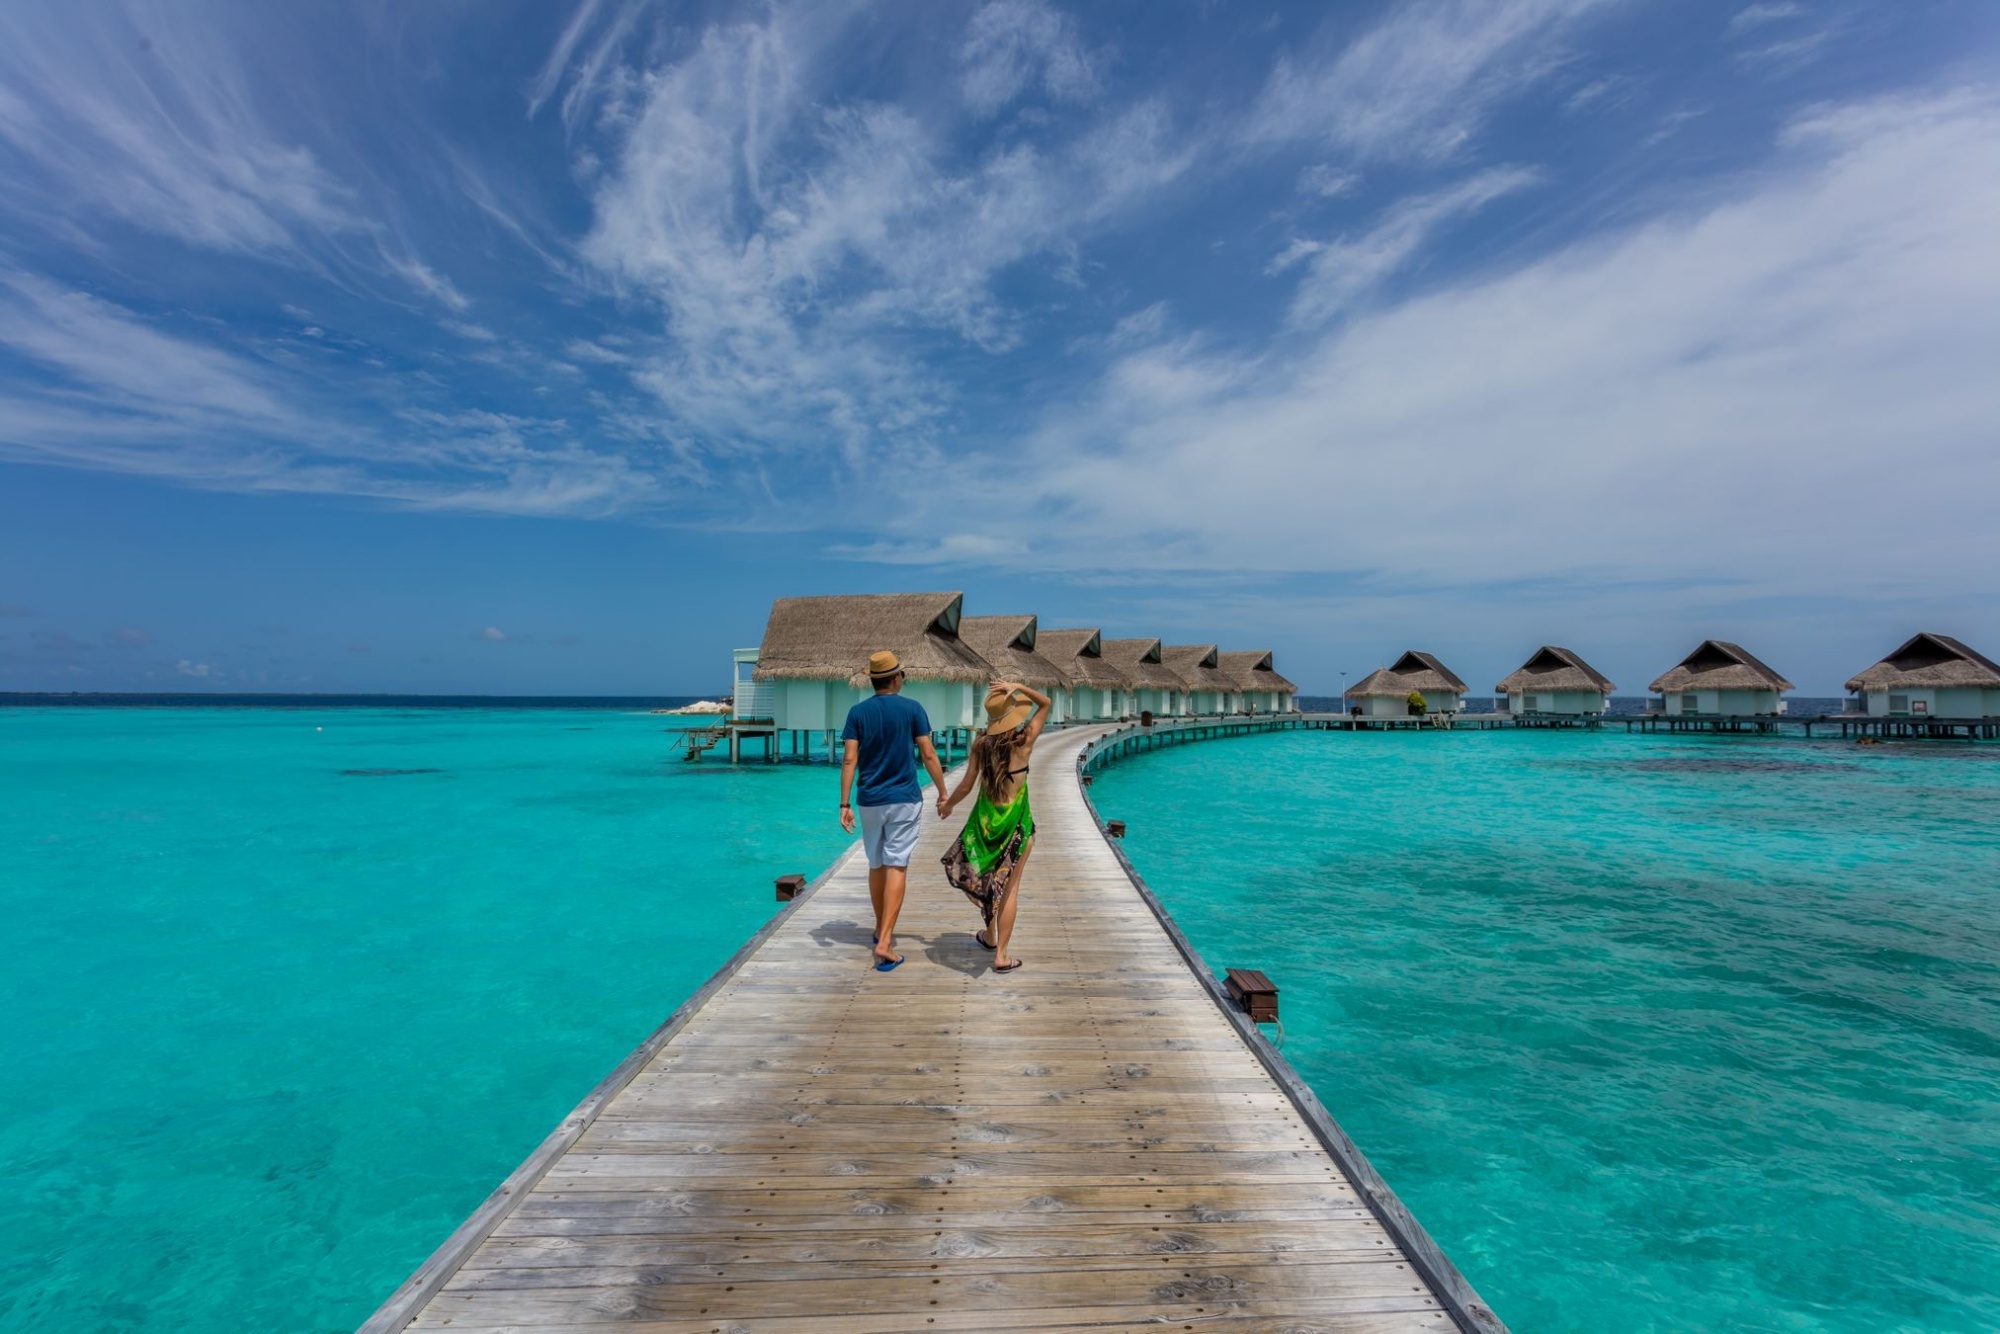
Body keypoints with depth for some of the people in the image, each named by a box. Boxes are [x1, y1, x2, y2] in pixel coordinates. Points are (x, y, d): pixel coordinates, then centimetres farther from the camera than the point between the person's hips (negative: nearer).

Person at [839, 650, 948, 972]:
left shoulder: (858, 712, 0)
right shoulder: (912, 709, -5)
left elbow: (849, 760, -5)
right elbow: (928, 755, -5)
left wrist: (844, 804, -2)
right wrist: (942, 793, 5)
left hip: (870, 801, 3)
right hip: (904, 800, -3)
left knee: (877, 866, 17)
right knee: (897, 868, -2)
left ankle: (882, 930, 32)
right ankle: (884, 942, -9)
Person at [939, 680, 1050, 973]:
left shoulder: (981, 743, -5)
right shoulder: (1024, 741, -12)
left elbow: (967, 784, -2)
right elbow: (1045, 703, 0)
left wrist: (947, 804, 15)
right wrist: (1018, 687, -12)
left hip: (984, 818, 3)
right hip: (1016, 822, -3)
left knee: (985, 877, 23)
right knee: (1010, 886, 6)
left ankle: (990, 936, 40)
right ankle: (1001, 956, 10)